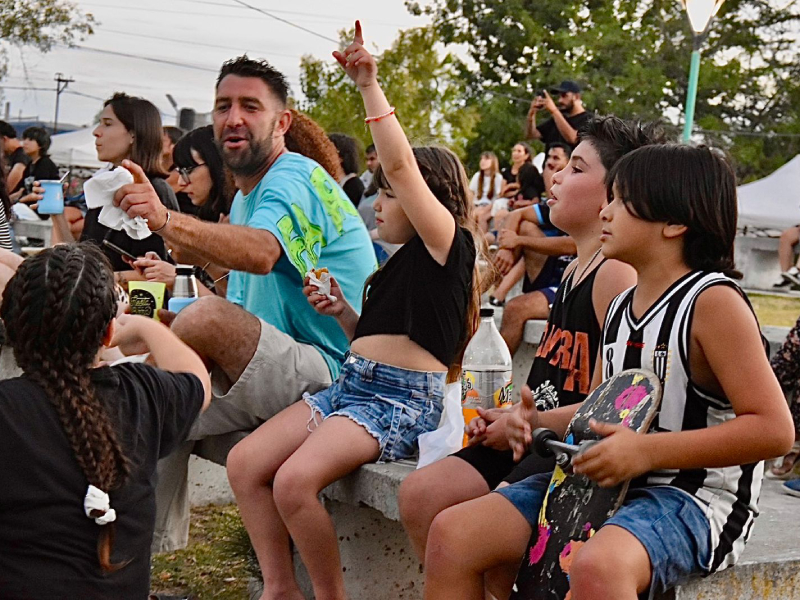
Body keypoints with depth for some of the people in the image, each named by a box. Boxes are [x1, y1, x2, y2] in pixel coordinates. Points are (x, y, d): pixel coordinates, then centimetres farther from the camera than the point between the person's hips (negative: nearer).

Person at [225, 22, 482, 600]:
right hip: (352, 384, 10)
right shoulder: (404, 261, 23)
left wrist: (371, 86, -18)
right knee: (245, 463, -5)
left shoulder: (447, 243, -5)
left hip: (402, 400, -10)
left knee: (295, 480, -28)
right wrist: (344, 313, 10)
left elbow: (400, 163, -18)